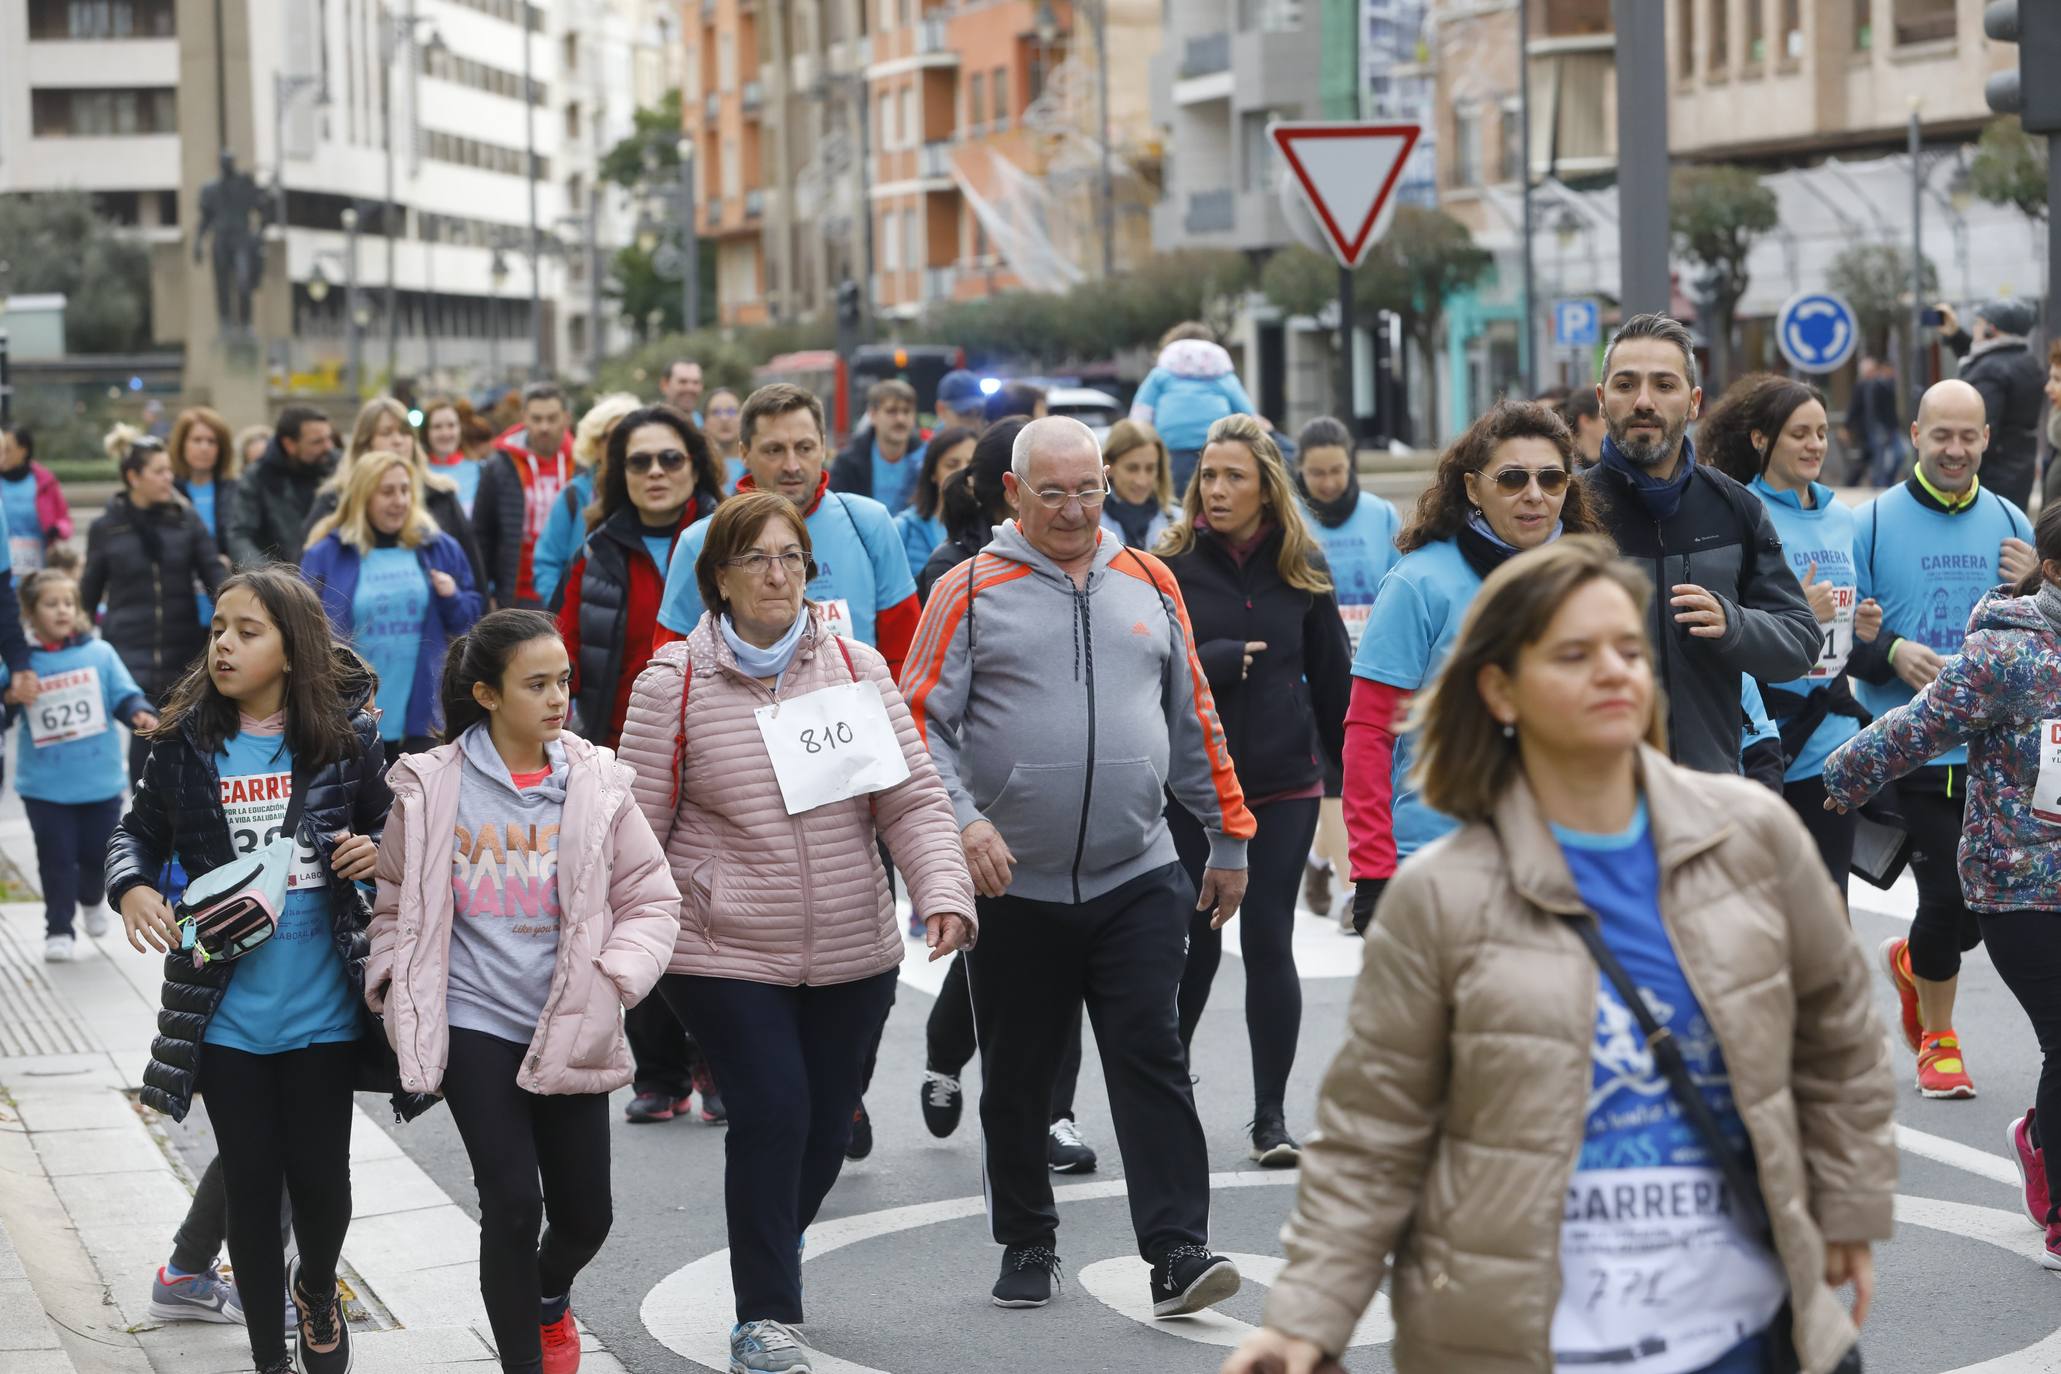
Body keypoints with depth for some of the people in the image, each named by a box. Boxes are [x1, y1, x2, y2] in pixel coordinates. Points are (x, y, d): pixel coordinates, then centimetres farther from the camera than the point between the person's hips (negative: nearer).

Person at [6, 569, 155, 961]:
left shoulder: (99, 653, -2)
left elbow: (124, 695, -2)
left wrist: (140, 714, -22)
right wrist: (9, 698, -24)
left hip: (100, 778, 2)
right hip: (45, 784, -1)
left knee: (98, 851, 14)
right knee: (56, 858, 1)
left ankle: (92, 899, 45)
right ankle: (59, 930, 12)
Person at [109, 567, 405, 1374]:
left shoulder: (345, 734, -5)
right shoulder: (187, 742, -4)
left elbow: (385, 821, 9)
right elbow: (140, 833, 7)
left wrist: (376, 851, -13)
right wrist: (132, 887, -14)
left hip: (323, 1007, 0)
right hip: (225, 1012, 1)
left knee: (320, 1173, 6)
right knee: (250, 1181, 8)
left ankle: (316, 1288, 41)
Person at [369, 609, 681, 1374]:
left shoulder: (596, 783, -1)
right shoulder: (431, 789, -4)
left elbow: (651, 900, 3)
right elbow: (395, 903, 8)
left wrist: (615, 977, -12)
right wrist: (398, 992, -3)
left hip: (571, 1033, 2)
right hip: (473, 1025, -2)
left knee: (585, 1212, 9)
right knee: (512, 1202, -10)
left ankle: (550, 1296, 44)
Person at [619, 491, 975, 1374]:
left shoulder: (857, 667, 5)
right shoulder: (675, 682, -4)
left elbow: (913, 797, 2)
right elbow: (637, 826, 0)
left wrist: (942, 892, -14)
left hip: (853, 955, 4)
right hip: (725, 954, -3)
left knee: (826, 1126, 10)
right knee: (772, 1111, -13)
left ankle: (774, 1241, 43)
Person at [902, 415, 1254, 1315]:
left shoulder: (1148, 584, 10)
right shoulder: (971, 592, -1)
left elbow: (1194, 719, 16)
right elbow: (921, 721, -4)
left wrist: (1227, 837, 16)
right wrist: (960, 819, -19)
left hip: (1138, 879, 2)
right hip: (1015, 885, -1)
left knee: (1152, 1062, -6)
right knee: (1016, 1080, 9)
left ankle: (1178, 1250, -7)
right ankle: (1027, 1246, 24)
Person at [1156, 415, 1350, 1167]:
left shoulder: (1302, 568, 5)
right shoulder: (1169, 566, -2)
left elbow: (1332, 680, 10)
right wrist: (1208, 663, -18)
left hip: (1285, 785, 1)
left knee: (1269, 944, -2)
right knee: (1196, 942, 5)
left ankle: (1272, 1114, 6)